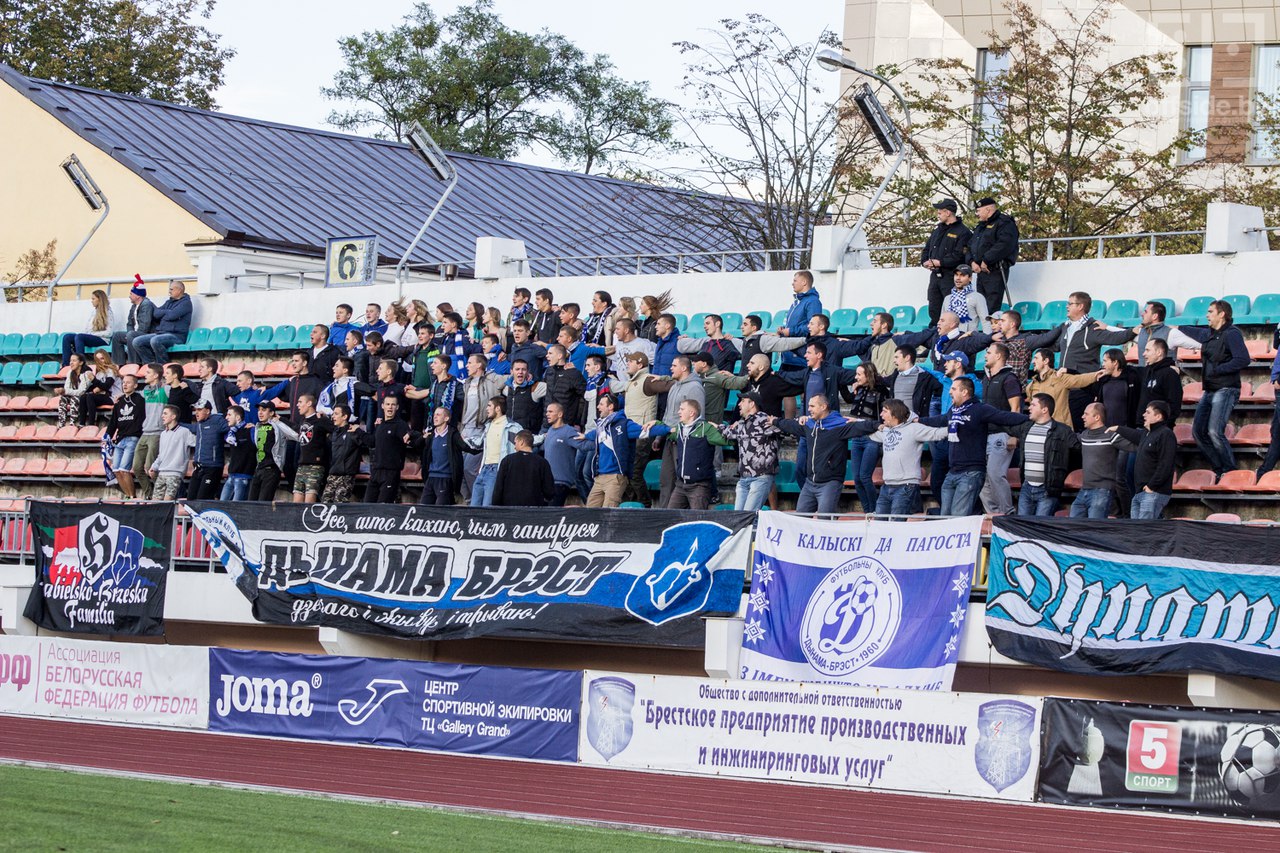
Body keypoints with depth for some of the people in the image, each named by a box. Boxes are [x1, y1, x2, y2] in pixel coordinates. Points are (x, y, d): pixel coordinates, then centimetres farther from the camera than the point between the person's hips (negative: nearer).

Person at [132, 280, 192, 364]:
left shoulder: (186, 302, -1)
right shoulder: (169, 302, 24)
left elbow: (172, 315, -15)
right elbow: (155, 313, 14)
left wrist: (163, 313, 3)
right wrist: (168, 312, 0)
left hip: (176, 335, -9)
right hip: (160, 332, 9)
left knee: (155, 341, -38)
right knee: (137, 342, -8)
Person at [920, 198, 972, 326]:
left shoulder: (963, 232, -9)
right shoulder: (938, 228, 18)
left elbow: (958, 256, -18)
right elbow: (927, 248, 22)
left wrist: (938, 262, -17)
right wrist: (925, 262, 2)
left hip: (951, 276, -8)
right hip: (935, 276, 8)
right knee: (934, 311, 10)